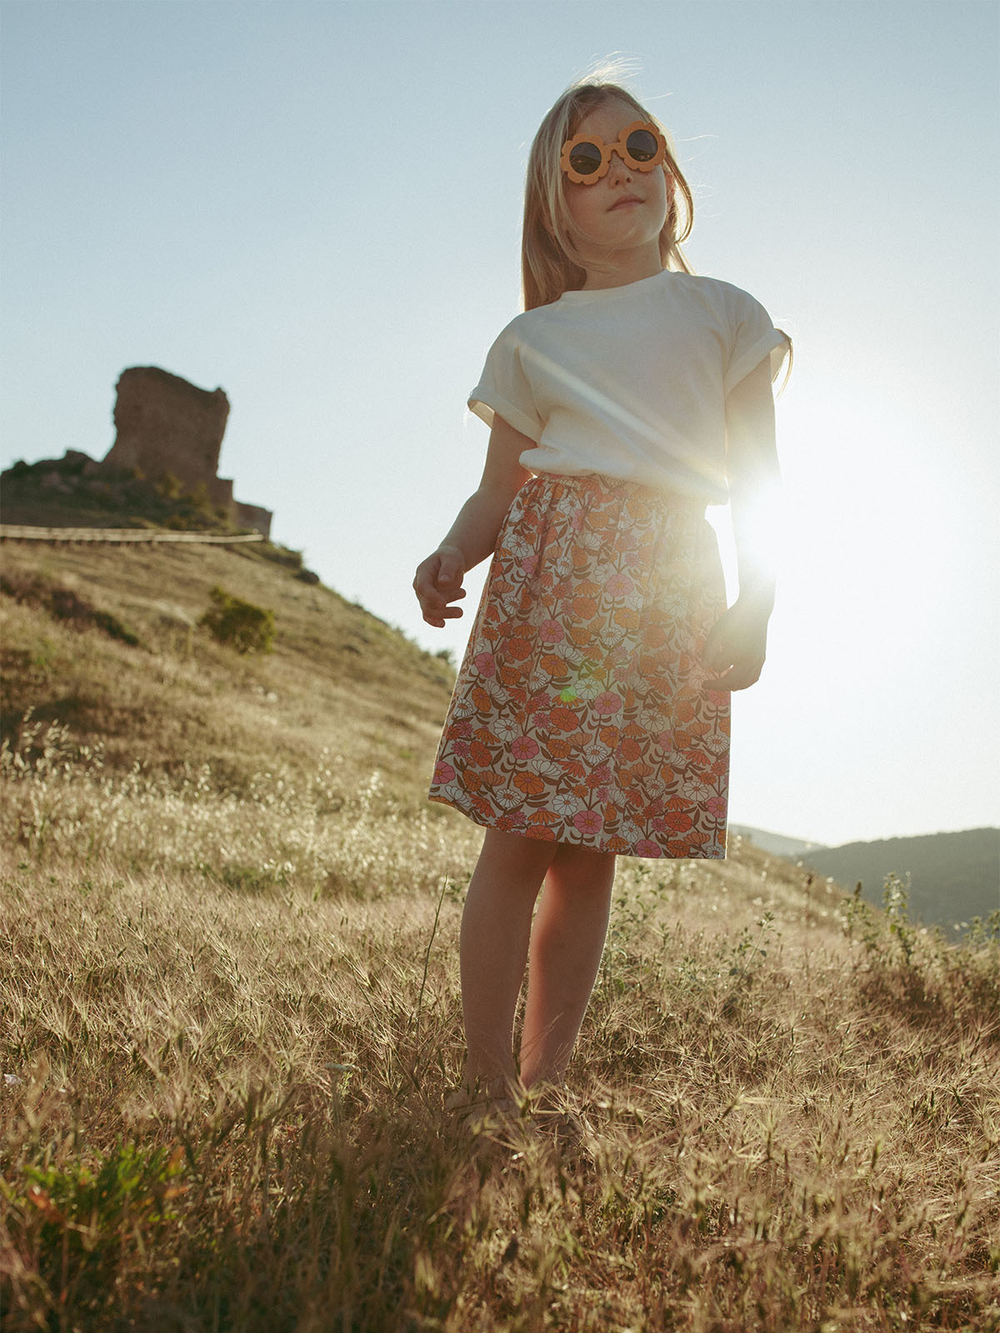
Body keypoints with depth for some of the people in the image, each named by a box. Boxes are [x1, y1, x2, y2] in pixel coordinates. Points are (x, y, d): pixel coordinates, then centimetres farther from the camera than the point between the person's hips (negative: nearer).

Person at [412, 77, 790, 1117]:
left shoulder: (724, 317, 13)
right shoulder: (530, 340, 14)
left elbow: (756, 484, 9)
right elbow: (497, 491, 10)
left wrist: (754, 610, -2)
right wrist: (451, 557, -11)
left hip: (669, 599, 0)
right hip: (546, 578, 0)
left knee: (592, 854, 3)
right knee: (521, 838, -6)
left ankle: (545, 1077, 14)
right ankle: (486, 1079, 6)